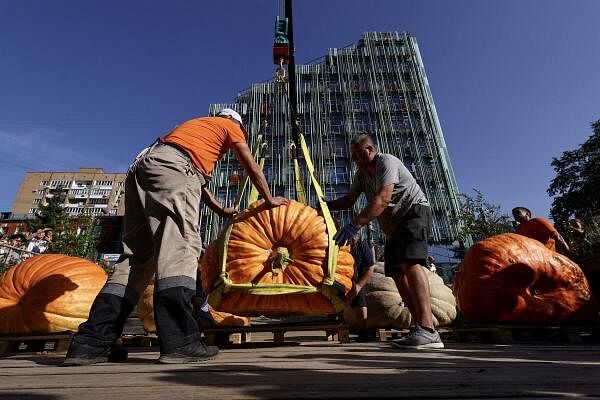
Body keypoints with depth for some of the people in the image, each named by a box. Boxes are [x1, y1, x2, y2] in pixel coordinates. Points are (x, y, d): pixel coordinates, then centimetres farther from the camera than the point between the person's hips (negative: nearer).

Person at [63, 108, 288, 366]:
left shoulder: (196, 124, 41)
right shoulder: (229, 125, 23)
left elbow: (197, 177, 43)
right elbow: (252, 167, 21)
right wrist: (269, 200, 32)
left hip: (141, 166, 8)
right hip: (172, 168, -8)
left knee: (136, 256, 2)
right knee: (181, 245, -20)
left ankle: (92, 342, -3)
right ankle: (180, 343, -30)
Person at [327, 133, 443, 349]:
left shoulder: (387, 162, -16)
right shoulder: (362, 173, 13)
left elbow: (383, 198, -31)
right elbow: (349, 200, 13)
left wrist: (354, 225, -39)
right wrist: (326, 205, -5)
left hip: (414, 212, -9)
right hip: (393, 226, 9)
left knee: (409, 262, -28)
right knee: (396, 272, 1)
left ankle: (427, 329, -33)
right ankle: (419, 326, 4)